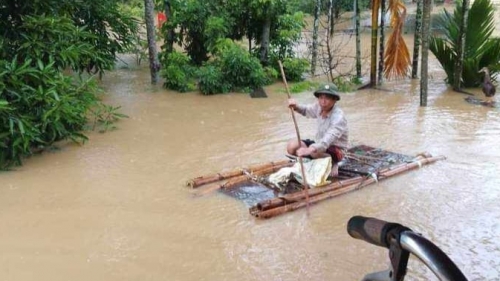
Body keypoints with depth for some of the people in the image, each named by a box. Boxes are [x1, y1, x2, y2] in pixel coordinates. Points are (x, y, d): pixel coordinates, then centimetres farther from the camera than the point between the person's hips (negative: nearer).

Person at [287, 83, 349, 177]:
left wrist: (309, 150, -60)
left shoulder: (338, 117, -30)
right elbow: (306, 110, 15)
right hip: (321, 144, 7)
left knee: (315, 151, -38)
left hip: (337, 150, -7)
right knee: (291, 146, -11)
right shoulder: (319, 106, -9)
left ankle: (332, 163, -6)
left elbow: (328, 140, -43)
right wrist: (296, 106, -10)